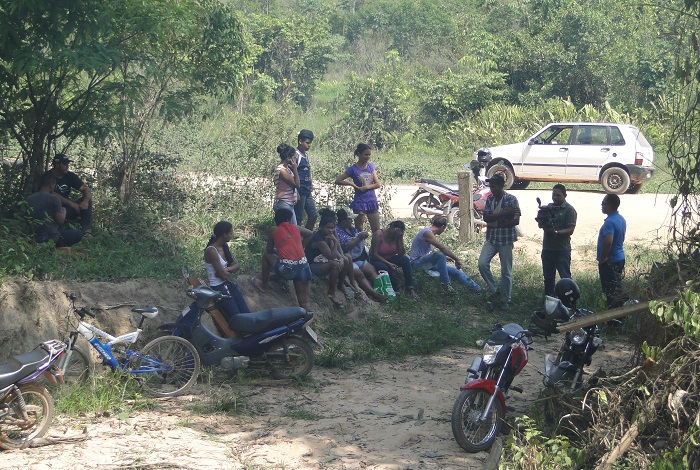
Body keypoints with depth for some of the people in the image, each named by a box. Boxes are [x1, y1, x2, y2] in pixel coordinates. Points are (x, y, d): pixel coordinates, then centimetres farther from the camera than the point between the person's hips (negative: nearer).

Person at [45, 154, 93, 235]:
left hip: (67, 208, 6)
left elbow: (86, 190, -1)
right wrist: (70, 203, -27)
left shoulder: (70, 176, 4)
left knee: (88, 199, -15)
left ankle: (87, 231, -24)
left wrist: (86, 201, -24)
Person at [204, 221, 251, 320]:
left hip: (228, 285, 8)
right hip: (217, 289, -8)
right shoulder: (211, 251, -21)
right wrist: (231, 270, 1)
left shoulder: (224, 246, 7)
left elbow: (237, 265, 6)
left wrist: (227, 269, -14)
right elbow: (222, 275, -20)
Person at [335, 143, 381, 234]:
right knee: (359, 230, 3)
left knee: (376, 231, 5)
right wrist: (352, 184, -12)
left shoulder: (371, 166, 5)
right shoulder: (353, 169, -6)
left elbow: (378, 184, 1)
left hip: (372, 201, 4)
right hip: (359, 202, -4)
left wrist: (366, 187, -13)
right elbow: (338, 181, -7)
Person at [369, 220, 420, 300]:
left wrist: (400, 239, -22)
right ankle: (398, 288, -19)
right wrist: (388, 263, -32)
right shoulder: (379, 234, -21)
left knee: (405, 259, -23)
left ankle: (411, 289, -25)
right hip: (377, 260, -5)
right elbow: (374, 254, -23)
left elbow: (402, 253, -12)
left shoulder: (397, 236, -5)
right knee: (385, 267, -39)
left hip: (390, 259, 5)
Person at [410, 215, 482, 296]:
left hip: (427, 261, 10)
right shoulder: (427, 233, -19)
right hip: (417, 262, -10)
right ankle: (446, 284, -27)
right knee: (440, 255, -36)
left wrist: (445, 257, 34)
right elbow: (442, 248, -27)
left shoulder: (430, 233, 14)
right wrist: (456, 259, -21)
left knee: (455, 271, 4)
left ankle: (477, 288, 11)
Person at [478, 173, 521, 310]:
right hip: (491, 238, 4)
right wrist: (503, 213, -20)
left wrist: (496, 223, -14)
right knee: (482, 263, -11)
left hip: (506, 239, -4)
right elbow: (486, 218, -8)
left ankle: (505, 300, 17)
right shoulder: (489, 199, 4)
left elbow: (516, 221, -15)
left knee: (506, 271, 4)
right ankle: (495, 290, 6)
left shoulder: (511, 200, -10)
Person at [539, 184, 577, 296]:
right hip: (547, 248, 6)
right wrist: (542, 221, -11)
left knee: (565, 277, -5)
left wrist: (556, 232, -27)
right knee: (548, 277, 14)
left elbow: (570, 230, -12)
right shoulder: (548, 207, 12)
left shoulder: (569, 210, -6)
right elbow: (540, 225, 13)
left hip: (562, 249, -6)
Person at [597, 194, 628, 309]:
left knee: (610, 291, -2)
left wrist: (602, 259, -21)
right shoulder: (621, 219, 9)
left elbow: (608, 242, -34)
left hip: (609, 261, -9)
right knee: (617, 289, 17)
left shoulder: (610, 222, -23)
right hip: (620, 258, 9)